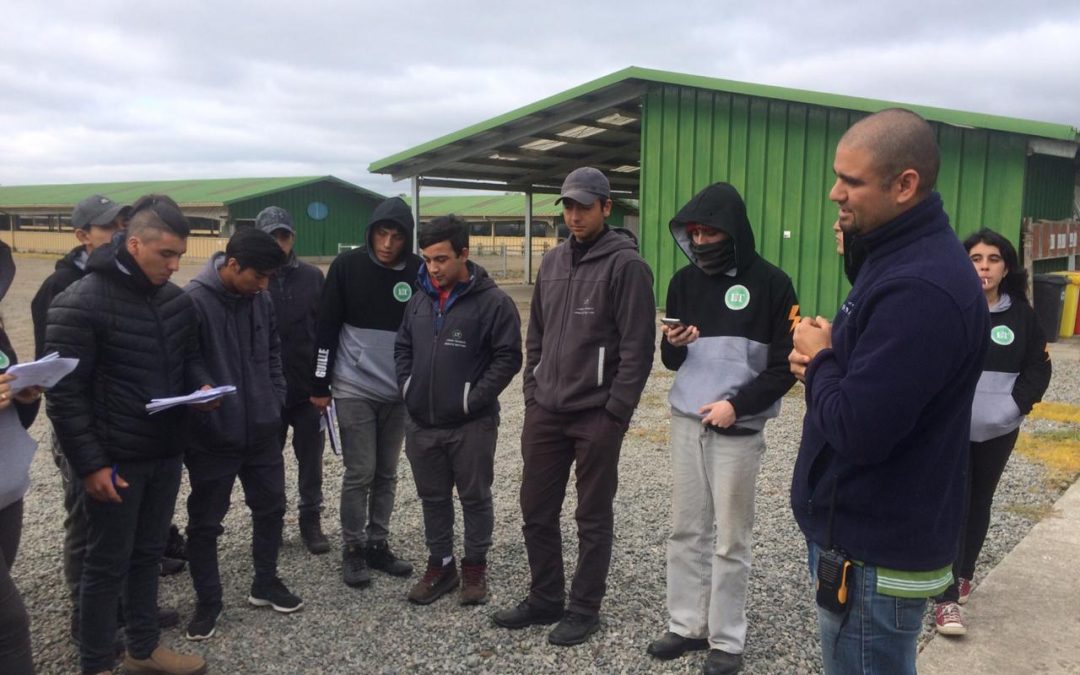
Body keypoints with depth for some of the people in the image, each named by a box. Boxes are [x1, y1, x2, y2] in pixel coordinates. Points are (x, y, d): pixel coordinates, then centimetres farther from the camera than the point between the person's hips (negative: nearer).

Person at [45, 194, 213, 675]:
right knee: (107, 564, 7)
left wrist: (203, 385, -6)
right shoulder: (80, 304, -16)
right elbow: (65, 394, -16)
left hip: (166, 454, 6)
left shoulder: (177, 300, 4)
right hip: (115, 460, -6)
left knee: (148, 553, 19)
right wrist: (90, 464, -18)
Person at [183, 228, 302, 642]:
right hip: (213, 437, -6)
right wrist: (200, 419, -17)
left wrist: (276, 400, 6)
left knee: (271, 507, 17)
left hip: (261, 431, 6)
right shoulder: (194, 301, -19)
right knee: (205, 522, 9)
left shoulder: (260, 300, 1)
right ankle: (208, 602, 26)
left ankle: (266, 583, 36)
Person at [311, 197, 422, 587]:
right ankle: (353, 550, 15)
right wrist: (320, 385, -3)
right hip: (354, 389, -2)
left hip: (398, 392, 3)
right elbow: (327, 328, -3)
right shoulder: (347, 266, -6)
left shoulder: (419, 272, 0)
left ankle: (378, 545, 24)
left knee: (386, 473, 10)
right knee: (360, 473, 0)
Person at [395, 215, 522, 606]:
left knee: (475, 497, 9)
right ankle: (440, 565, 30)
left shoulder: (493, 302, -10)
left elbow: (508, 357, -11)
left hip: (472, 424, -5)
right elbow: (403, 347, 17)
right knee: (433, 498, 15)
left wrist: (473, 399, -14)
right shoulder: (420, 298, 7)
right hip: (421, 423, 5)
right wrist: (408, 387, 4)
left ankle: (475, 567, 25)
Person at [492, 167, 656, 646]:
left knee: (593, 518, 8)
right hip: (544, 411, 7)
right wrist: (531, 392, 10)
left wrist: (615, 413, -15)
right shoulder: (552, 262, 12)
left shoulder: (626, 264, -9)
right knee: (536, 511, 13)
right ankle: (545, 599, 31)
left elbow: (637, 347, -13)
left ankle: (585, 609, 23)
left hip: (596, 415, -6)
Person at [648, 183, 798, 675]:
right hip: (686, 422, 5)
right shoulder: (684, 281, 7)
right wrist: (673, 344, -9)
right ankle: (687, 625, 23)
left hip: (738, 429, -4)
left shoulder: (770, 284, -7)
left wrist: (737, 404, -16)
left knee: (730, 539, 4)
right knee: (686, 531, 10)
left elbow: (785, 367, -6)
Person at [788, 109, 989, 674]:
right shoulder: (899, 254, 8)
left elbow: (857, 430, -31)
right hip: (869, 530, 10)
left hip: (876, 552, -10)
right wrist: (824, 364, -4)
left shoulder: (920, 287, -27)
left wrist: (820, 359, -12)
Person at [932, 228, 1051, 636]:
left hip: (998, 431, 3)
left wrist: (1017, 404, -5)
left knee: (980, 503, 16)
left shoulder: (1021, 315, 1)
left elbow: (1038, 367, 8)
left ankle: (964, 573, 36)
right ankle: (947, 598, -2)